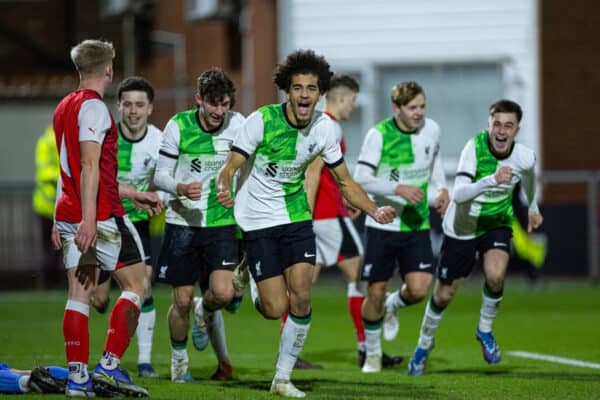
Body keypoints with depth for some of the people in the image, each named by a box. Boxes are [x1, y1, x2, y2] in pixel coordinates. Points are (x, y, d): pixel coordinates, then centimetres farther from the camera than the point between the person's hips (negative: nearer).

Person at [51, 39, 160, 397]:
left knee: (80, 293, 6)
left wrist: (133, 195, 30)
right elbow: (90, 167, -20)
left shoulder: (65, 106, 18)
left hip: (69, 215, 8)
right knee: (135, 284, 1)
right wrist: (88, 218, -25)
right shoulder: (94, 107, -11)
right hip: (100, 216, -8)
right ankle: (110, 365, -7)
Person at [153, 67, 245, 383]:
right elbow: (160, 175, -3)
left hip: (222, 223, 1)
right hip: (183, 222, -1)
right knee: (182, 300, 1)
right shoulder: (178, 126, -7)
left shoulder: (237, 124, -4)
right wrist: (180, 188, -22)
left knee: (223, 293, -16)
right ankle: (179, 360, 26)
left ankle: (204, 311, 21)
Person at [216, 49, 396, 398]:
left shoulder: (324, 128, -6)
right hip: (258, 219, -3)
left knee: (301, 297, -10)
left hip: (296, 215, 3)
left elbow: (345, 180, 5)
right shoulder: (261, 120, -18)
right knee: (276, 309, -8)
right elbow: (231, 167, -15)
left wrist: (375, 210, -11)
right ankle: (256, 289, 31)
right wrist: (225, 188, -39)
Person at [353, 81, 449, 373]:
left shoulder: (431, 130, -1)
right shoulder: (379, 135, -14)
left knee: (418, 289, -11)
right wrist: (399, 189, -29)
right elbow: (360, 179, -17)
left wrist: (441, 189, 8)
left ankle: (393, 306, 26)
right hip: (382, 225, -3)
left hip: (417, 225, 3)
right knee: (376, 291, 3)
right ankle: (372, 353, 24)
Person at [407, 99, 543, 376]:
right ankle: (424, 344, 36)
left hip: (497, 223, 2)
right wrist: (492, 180, -52)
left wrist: (533, 209, 26)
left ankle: (485, 330, 2)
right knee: (443, 295, 8)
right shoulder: (474, 148, -27)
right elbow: (459, 194, -38)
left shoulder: (525, 157, -16)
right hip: (461, 228, -2)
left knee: (495, 275, -27)